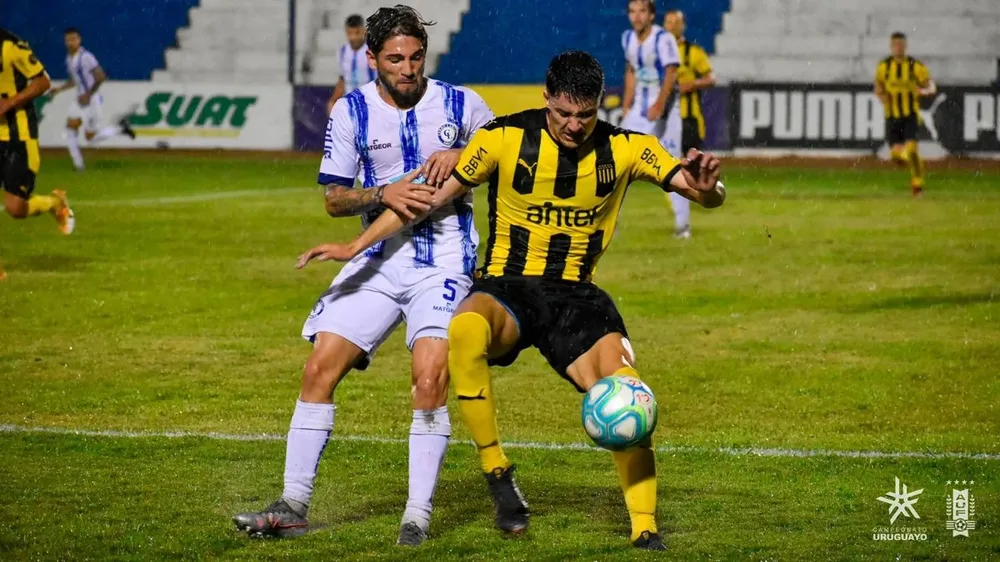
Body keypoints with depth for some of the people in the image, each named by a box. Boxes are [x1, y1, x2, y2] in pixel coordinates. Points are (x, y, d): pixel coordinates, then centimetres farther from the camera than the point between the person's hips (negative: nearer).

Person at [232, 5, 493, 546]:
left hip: (445, 260, -3)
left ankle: (418, 516, -10)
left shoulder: (460, 104, -2)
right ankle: (293, 505, 3)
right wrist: (383, 194, -16)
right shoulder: (351, 111, 1)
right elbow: (334, 199, 3)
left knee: (430, 378, -19)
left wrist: (461, 157, -11)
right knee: (319, 367, -6)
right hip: (379, 259, 3)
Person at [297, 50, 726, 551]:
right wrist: (357, 246, -6)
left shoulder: (625, 149, -3)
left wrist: (705, 186, -30)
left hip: (575, 294, 2)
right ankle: (498, 478, -24)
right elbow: (433, 195, -1)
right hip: (506, 287, -2)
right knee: (464, 331, -38)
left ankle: (645, 530, -9)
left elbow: (710, 197, -4)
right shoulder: (505, 138, -8)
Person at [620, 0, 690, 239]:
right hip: (638, 111, 6)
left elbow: (670, 73, -23)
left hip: (664, 111, -6)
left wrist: (659, 105, -35)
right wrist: (626, 105, 12)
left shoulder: (663, 39, -16)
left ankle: (682, 224, 7)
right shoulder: (628, 38, 4)